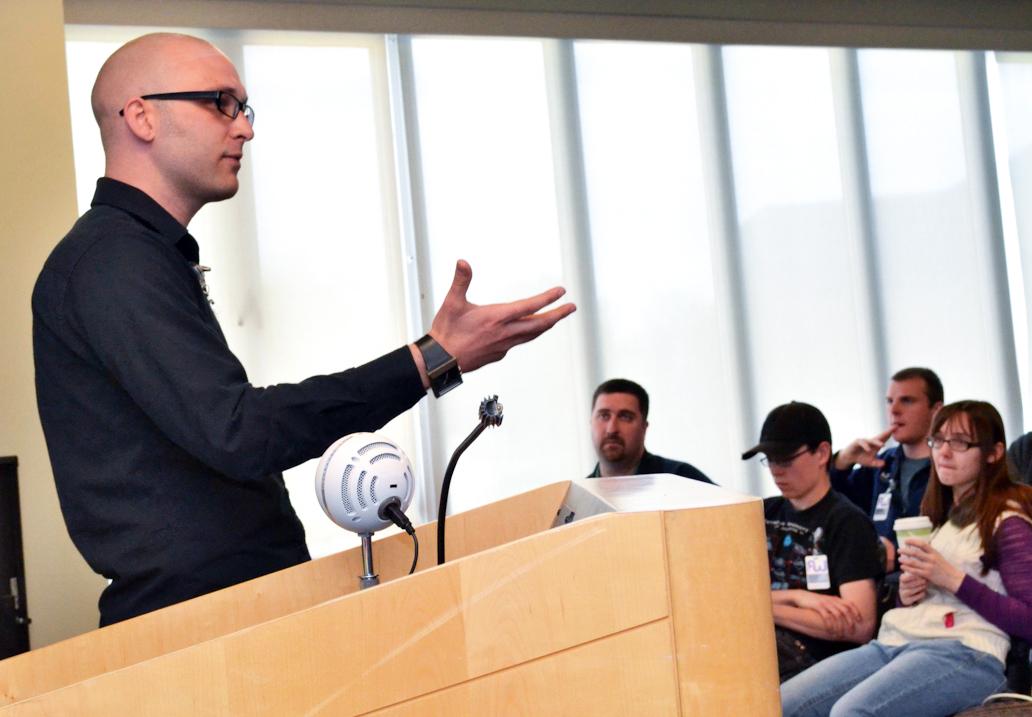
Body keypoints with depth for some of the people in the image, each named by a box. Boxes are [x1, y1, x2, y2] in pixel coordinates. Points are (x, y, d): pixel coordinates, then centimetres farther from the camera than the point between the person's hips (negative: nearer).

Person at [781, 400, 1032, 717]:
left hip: (963, 653, -8)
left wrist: (954, 579, -12)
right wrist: (906, 593, 10)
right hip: (893, 642, 8)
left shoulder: (1006, 520, 2)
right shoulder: (937, 514, 25)